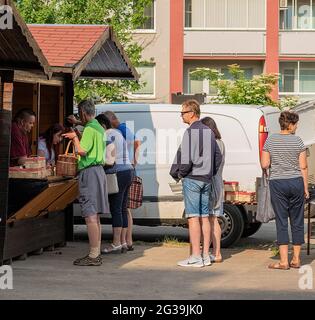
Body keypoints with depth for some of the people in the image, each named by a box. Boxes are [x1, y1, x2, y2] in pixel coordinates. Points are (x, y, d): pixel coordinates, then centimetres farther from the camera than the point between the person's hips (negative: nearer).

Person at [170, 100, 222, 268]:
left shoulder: (190, 132, -13)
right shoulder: (209, 131, 12)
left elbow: (186, 159, -18)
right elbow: (218, 157, 17)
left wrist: (179, 174, -3)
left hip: (192, 179, -8)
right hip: (206, 179, 8)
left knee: (193, 217, -6)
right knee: (204, 217, 9)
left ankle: (195, 257, -8)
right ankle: (206, 255, 11)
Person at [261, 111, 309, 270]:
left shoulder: (270, 140, -2)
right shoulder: (298, 141, -4)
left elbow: (264, 165, -2)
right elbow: (303, 167, -3)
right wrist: (306, 188, 5)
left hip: (277, 183, 0)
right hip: (296, 182, 0)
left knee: (281, 221, 1)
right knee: (297, 221, 10)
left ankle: (284, 261, -3)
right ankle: (296, 259, 15)